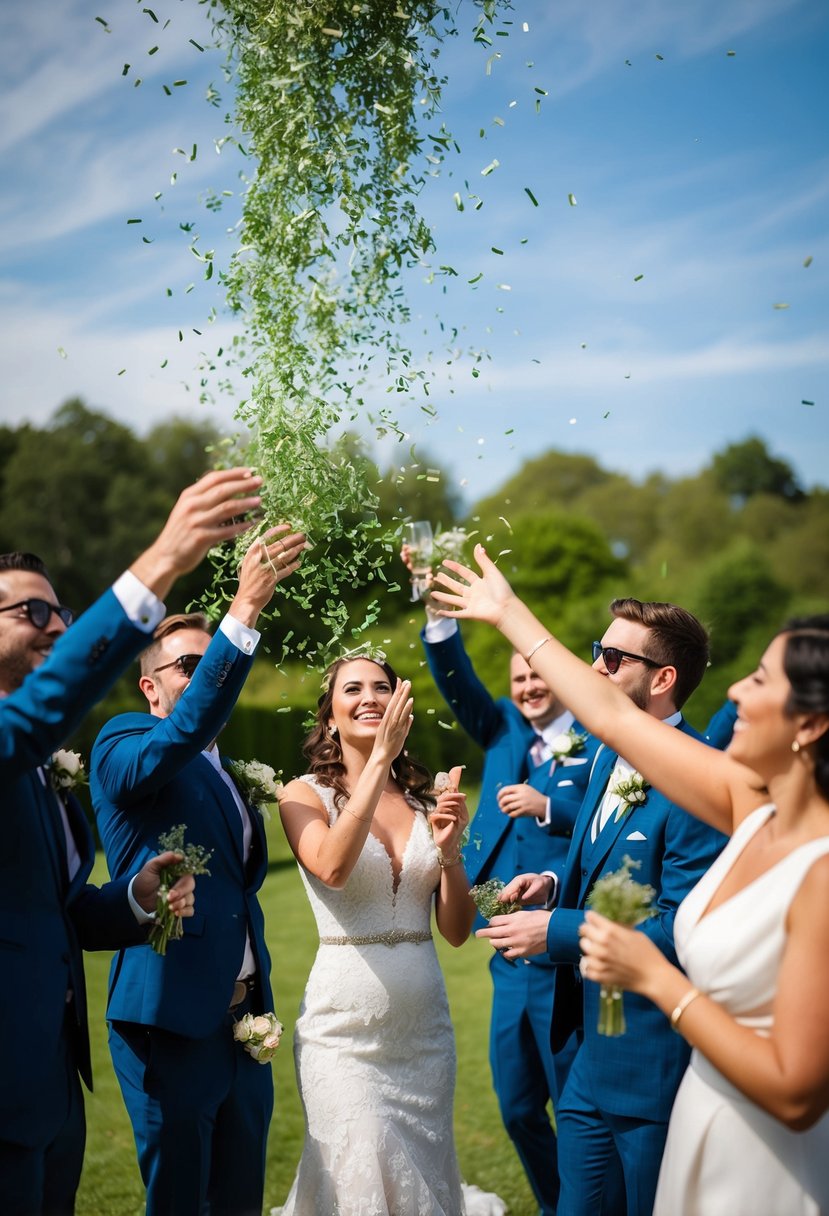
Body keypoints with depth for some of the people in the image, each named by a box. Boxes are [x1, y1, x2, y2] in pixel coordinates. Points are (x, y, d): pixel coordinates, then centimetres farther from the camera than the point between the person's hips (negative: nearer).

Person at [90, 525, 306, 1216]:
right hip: (172, 1021, -7)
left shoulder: (230, 770, 17)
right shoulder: (123, 747, -6)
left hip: (243, 1021, 7)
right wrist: (245, 609, -37)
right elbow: (186, 730, -28)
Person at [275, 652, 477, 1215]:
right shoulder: (306, 795, -3)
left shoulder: (425, 802, 6)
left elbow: (457, 930, 5)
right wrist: (381, 756, -24)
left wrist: (449, 848, -12)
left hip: (425, 1026, 4)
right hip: (345, 1028, -4)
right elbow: (333, 868, -25)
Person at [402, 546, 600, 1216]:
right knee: (519, 1109, 17)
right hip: (511, 958, 6)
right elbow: (458, 682, -2)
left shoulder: (598, 744, -6)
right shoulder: (506, 732, 11)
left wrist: (548, 808, -21)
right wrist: (438, 608, -14)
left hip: (564, 959, -6)